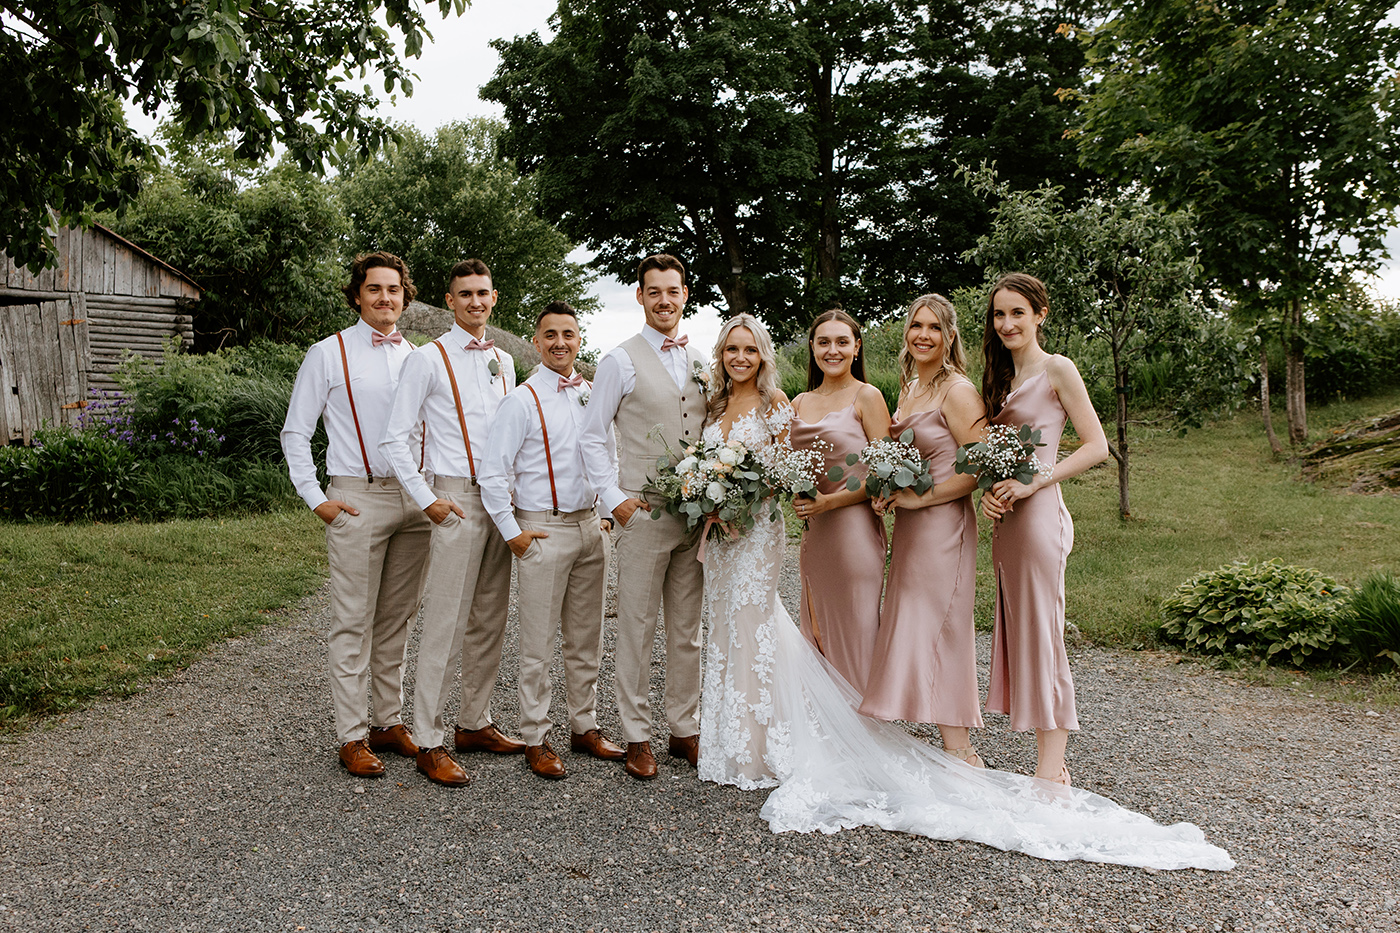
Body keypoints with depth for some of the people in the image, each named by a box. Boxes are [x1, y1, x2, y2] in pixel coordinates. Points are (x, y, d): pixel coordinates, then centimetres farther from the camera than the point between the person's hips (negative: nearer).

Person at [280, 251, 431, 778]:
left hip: (414, 499, 4)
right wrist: (315, 498, -5)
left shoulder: (418, 358, 13)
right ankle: (353, 737, 6)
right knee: (353, 622, -2)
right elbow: (295, 433, 3)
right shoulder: (328, 354, 2)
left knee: (397, 620, 10)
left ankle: (390, 722, 21)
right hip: (358, 498, -4)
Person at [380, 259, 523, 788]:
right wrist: (427, 500, -11)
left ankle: (474, 723, 24)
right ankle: (429, 743, 3)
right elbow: (394, 438, -6)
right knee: (445, 624, -6)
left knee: (490, 621, 12)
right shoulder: (429, 360, -4)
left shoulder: (503, 361, 14)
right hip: (457, 499, -6)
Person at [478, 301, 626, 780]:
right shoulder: (522, 400, -8)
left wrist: (607, 511, 11)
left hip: (590, 526, 6)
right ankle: (535, 740, 11)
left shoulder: (592, 394, 9)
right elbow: (492, 474, -9)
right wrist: (512, 533, -9)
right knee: (538, 644, 0)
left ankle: (585, 727, 25)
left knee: (586, 638, 13)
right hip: (543, 530, -5)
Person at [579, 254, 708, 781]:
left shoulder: (700, 363, 13)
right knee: (637, 628, 1)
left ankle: (685, 729, 23)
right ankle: (638, 737, 12)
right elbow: (592, 438, -1)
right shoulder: (621, 361, -1)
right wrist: (613, 499, -9)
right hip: (643, 513, -4)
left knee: (687, 630, 12)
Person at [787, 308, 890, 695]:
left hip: (853, 528, -6)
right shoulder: (800, 403, 14)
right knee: (817, 630, 11)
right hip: (812, 533, 6)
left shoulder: (866, 397, -3)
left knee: (855, 628, -1)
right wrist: (796, 497, 0)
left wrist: (830, 502, -15)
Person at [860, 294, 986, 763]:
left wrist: (920, 497, -17)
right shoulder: (909, 389, 15)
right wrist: (889, 493, 6)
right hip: (910, 527, 9)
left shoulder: (957, 390, -11)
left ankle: (959, 751, 4)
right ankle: (956, 749, 19)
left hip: (943, 523, -9)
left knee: (938, 631, -6)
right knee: (915, 632, 10)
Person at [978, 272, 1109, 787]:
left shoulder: (1056, 368, -4)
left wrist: (1034, 481, -17)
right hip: (1007, 519, 8)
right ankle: (1051, 767, 16)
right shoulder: (1004, 377, 18)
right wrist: (989, 492, 2)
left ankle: (1051, 773, 2)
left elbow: (1096, 446, -9)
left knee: (1041, 633, -5)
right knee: (1019, 633, 8)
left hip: (1039, 514, -8)